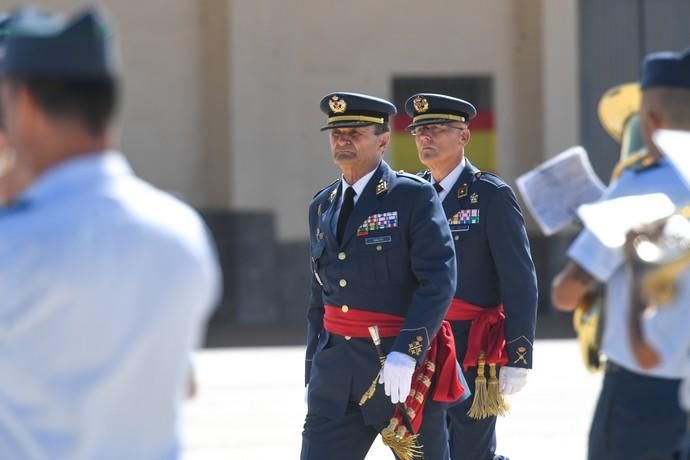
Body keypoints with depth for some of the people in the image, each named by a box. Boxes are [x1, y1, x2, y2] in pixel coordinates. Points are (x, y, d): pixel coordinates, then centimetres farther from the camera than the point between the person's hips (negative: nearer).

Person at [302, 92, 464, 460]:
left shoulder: (414, 197, -6)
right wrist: (313, 375, 18)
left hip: (405, 364, -5)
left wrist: (406, 353, -24)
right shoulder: (322, 207, 13)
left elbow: (438, 281, -14)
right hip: (336, 371, 5)